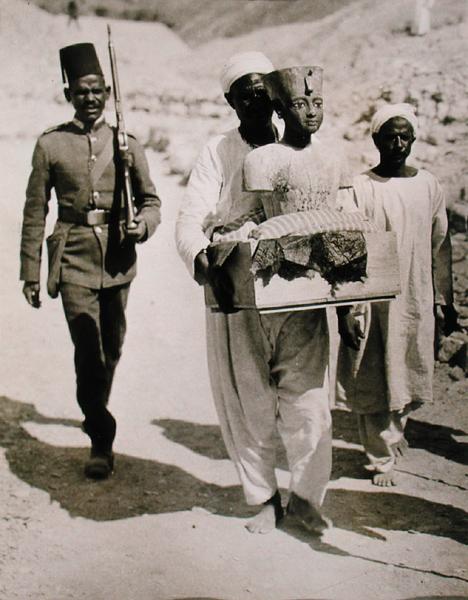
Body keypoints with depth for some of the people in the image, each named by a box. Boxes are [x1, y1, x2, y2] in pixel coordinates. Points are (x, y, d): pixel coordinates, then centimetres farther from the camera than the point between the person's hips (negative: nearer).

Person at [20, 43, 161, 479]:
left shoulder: (126, 143, 6)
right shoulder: (50, 144, 2)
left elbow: (150, 201, 12)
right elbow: (34, 213, 4)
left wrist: (142, 225, -12)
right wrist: (30, 273, 2)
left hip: (118, 261, 2)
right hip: (74, 260, -2)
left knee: (111, 350, 14)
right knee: (88, 353, -9)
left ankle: (95, 417, 39)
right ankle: (101, 441, 4)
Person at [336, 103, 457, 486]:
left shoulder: (428, 185, 7)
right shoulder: (360, 188, -3)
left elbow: (440, 246, 12)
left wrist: (447, 300, 13)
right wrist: (351, 307, -12)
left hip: (416, 300, 3)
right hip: (374, 300, -3)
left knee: (409, 377, 9)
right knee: (374, 381, 1)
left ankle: (394, 434, 35)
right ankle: (382, 458, 15)